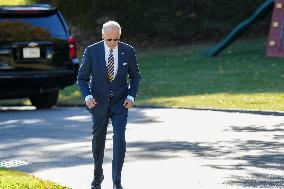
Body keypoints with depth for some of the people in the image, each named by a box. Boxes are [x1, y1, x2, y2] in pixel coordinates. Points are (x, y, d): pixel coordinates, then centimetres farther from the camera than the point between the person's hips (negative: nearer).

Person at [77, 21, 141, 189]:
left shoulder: (128, 51, -6)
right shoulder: (92, 51, -10)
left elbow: (135, 76, 6)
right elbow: (82, 78, -3)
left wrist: (131, 96, -8)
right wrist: (87, 97, -20)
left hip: (120, 102, 0)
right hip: (99, 102, 0)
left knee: (119, 139, -13)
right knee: (98, 140, 11)